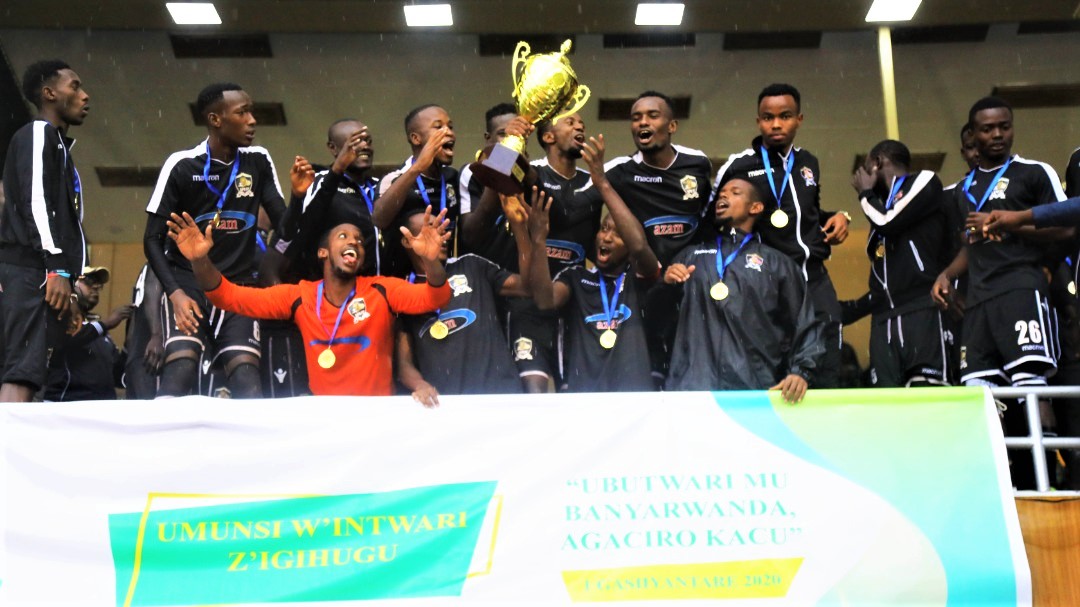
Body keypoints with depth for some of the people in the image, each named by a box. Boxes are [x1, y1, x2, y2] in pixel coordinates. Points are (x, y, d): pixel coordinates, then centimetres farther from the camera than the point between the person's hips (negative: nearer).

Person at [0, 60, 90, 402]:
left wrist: (67, 296, 22)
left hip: (42, 275, 9)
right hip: (32, 272, -9)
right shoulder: (37, 135, 1)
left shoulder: (57, 144, 28)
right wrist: (58, 268, -22)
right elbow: (35, 201, -13)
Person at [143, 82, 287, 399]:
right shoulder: (182, 165, -4)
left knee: (247, 377, -18)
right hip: (187, 280, -2)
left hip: (238, 284, 3)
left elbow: (284, 224, 5)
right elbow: (153, 238, -2)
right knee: (181, 367, -25)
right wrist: (175, 292, -17)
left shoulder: (258, 161, 6)